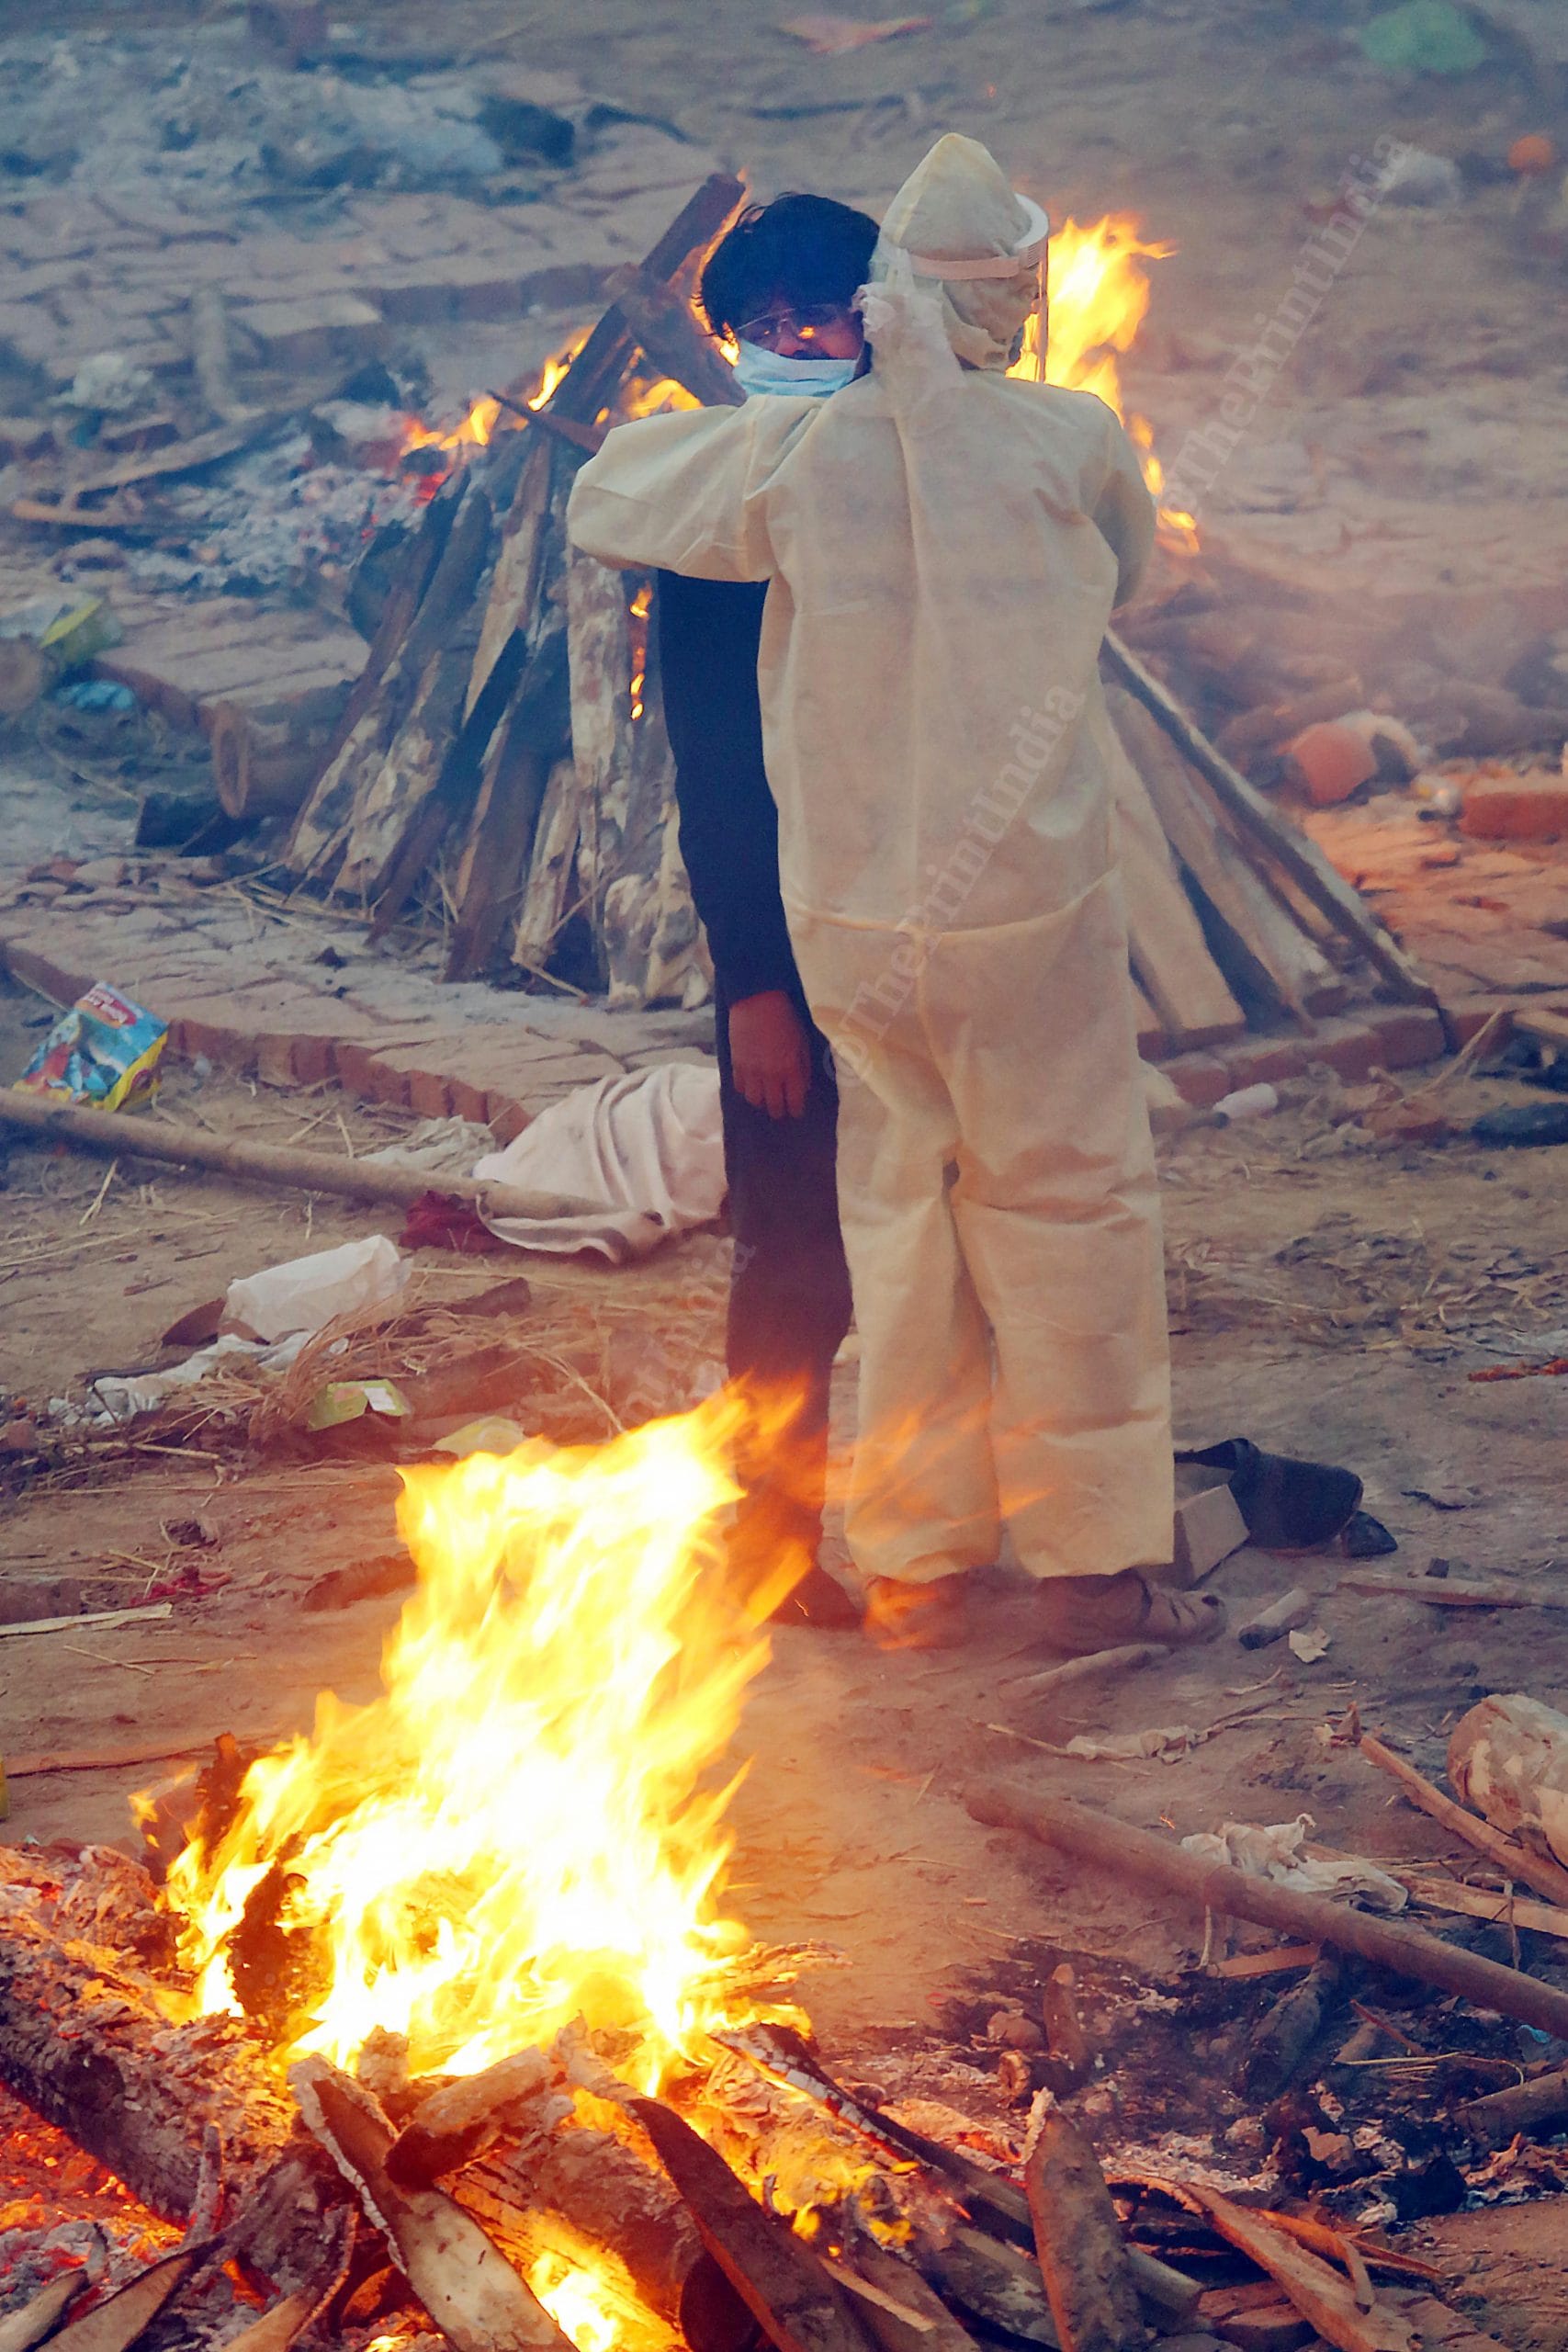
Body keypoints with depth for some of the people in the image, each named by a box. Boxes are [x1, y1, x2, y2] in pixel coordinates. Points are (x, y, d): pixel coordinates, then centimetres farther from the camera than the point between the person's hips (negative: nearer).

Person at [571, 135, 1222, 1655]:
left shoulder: (795, 456, -5)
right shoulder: (1074, 444, -9)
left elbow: (602, 500, 10)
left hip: (851, 920, 3)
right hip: (1029, 906, -3)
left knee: (899, 1214, 15)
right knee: (1069, 1211, 9)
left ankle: (913, 1564, 22)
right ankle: (1092, 1559, 13)